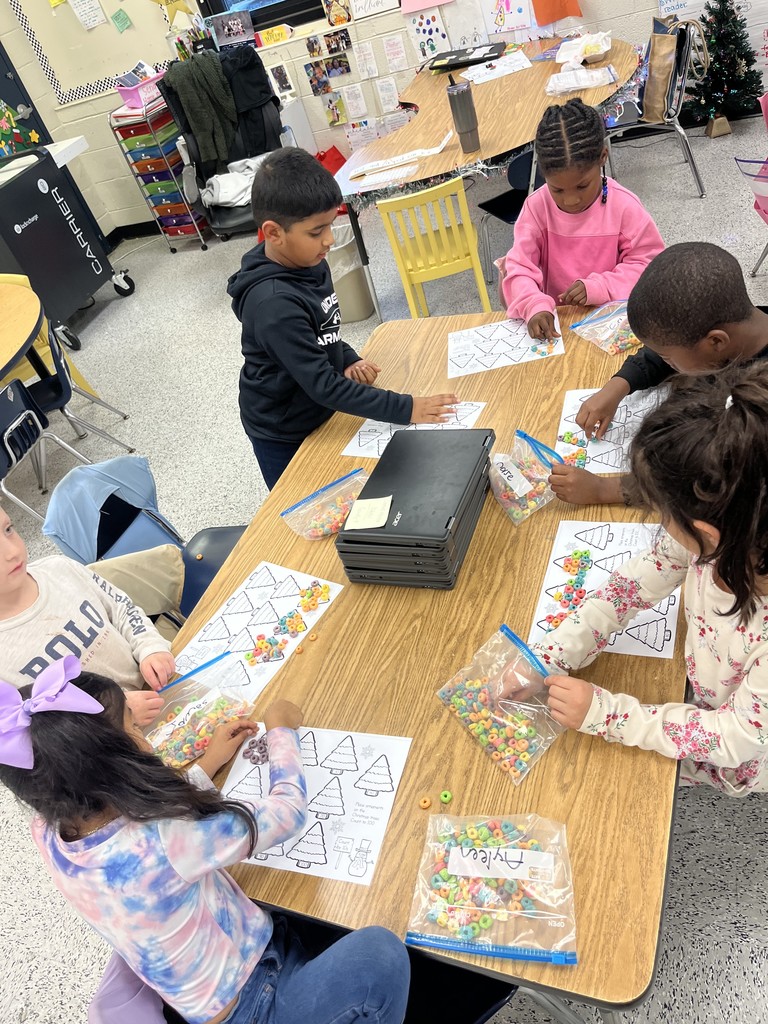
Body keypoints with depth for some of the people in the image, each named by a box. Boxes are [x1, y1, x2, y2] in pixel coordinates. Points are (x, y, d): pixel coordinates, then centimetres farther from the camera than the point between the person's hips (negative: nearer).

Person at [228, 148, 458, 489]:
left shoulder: (307, 263, -6)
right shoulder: (274, 304, -33)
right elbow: (323, 385, -31)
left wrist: (348, 359, -8)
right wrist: (405, 409, -29)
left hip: (317, 410, 7)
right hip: (284, 435, -7)